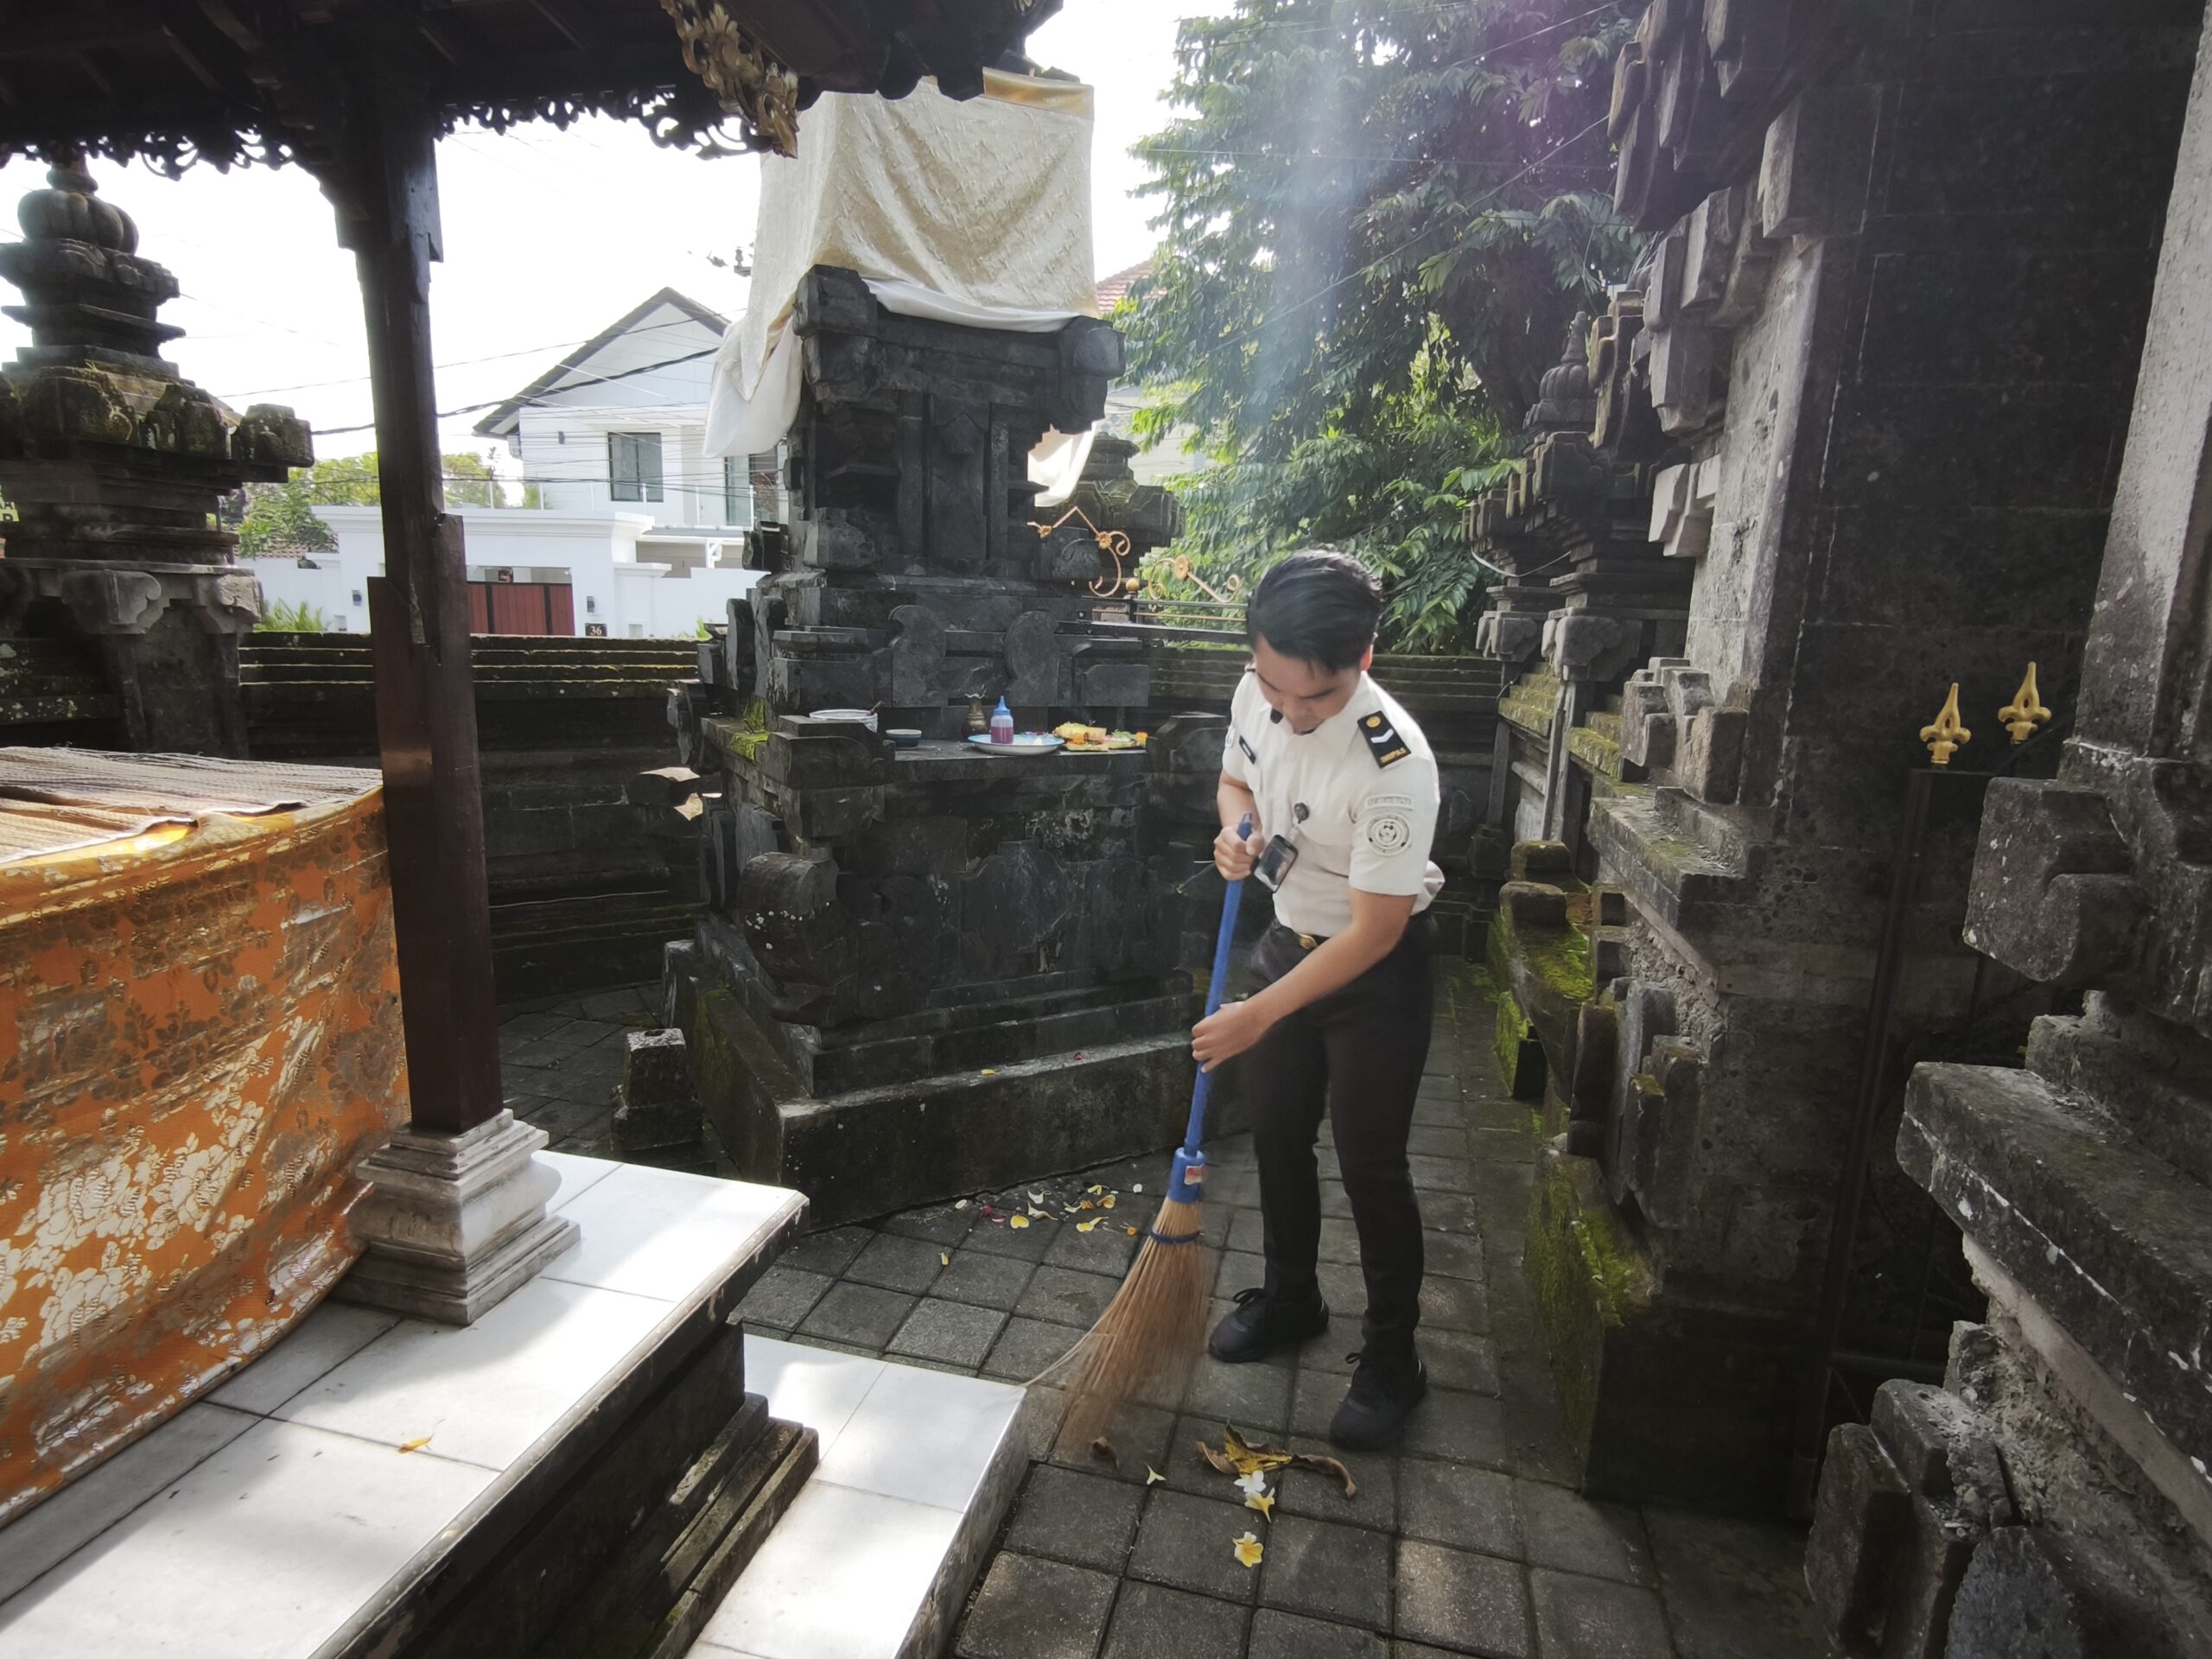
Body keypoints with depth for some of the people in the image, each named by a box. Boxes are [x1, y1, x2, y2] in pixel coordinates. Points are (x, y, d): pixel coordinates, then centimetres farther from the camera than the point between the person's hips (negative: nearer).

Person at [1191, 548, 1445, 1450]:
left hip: (1377, 972, -6)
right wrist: (1236, 832, -15)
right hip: (1287, 940, 7)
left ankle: (1391, 1358, 28)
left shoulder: (1396, 765, -33)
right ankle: (1290, 1297, 42)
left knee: (1371, 1165, 5)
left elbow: (1374, 931, -28)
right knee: (1276, 1136, 18)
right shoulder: (1255, 694, -13)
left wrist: (1258, 1014, -25)